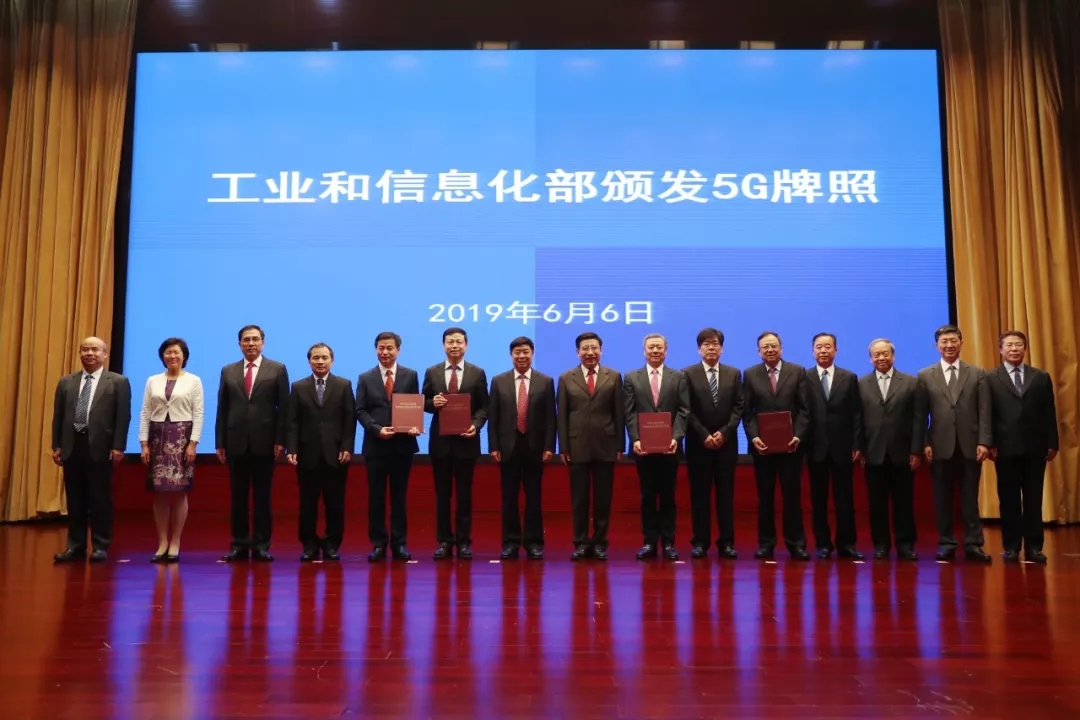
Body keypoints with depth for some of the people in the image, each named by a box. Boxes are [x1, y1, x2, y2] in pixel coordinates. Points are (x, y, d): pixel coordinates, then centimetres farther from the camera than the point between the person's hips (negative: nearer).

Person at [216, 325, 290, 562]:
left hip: (264, 442, -2)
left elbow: (283, 407, 0)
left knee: (262, 496, 3)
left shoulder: (277, 369, 4)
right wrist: (220, 442, 2)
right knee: (238, 496, 7)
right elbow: (222, 409, 8)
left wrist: (280, 440, -7)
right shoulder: (228, 371, 10)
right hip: (236, 442, 2)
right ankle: (239, 544, 14)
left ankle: (261, 545, 9)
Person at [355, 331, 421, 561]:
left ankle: (399, 543, 14)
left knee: (399, 496, 7)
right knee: (376, 497, 5)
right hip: (375, 445, 0)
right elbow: (360, 411, 1)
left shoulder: (410, 375, 5)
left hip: (403, 444, 0)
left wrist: (415, 425, -16)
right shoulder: (365, 378, 6)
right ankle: (378, 543, 13)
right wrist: (377, 429, -14)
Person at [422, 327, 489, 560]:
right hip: (440, 440, 1)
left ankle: (464, 542, 14)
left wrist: (476, 425, -15)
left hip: (466, 440, -1)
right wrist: (432, 403, -14)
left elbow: (483, 407, 2)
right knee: (442, 493, 7)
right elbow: (424, 403, 8)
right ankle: (444, 541, 16)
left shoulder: (478, 373, 2)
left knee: (464, 493, 5)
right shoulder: (432, 372, 6)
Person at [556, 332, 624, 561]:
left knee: (603, 498, 6)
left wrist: (620, 446, -1)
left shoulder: (614, 377, 6)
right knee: (579, 498, 5)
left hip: (605, 446, 0)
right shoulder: (566, 378, 5)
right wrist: (563, 447, -3)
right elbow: (561, 415, 3)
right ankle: (581, 543, 14)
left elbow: (620, 413, 4)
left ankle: (599, 543, 16)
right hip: (577, 447, 0)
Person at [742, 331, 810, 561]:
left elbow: (804, 409, -1)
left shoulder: (798, 371, 4)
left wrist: (798, 436, -12)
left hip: (790, 444, -1)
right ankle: (766, 543, 14)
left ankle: (796, 543, 11)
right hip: (762, 444, 1)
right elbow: (747, 411, 2)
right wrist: (753, 437, -11)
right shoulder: (750, 374, 6)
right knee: (765, 495, 7)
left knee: (792, 494, 3)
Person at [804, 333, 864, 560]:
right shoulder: (804, 378, 1)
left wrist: (856, 445, -3)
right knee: (818, 499, 6)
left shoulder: (850, 378, 6)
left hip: (843, 447, 1)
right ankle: (823, 544, 14)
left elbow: (856, 414, 3)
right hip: (816, 447, -1)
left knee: (845, 498, 5)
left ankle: (846, 544, 14)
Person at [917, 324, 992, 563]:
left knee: (970, 498, 4)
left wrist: (984, 442, -7)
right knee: (942, 499, 5)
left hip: (970, 445, 0)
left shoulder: (977, 374, 8)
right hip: (940, 446, 0)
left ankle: (973, 544, 9)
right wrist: (924, 444, -5)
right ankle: (946, 544, 13)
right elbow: (921, 414, 3)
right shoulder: (925, 376, 5)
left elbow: (984, 412, 2)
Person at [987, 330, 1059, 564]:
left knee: (1034, 499, 5)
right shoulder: (990, 378, 3)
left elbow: (1049, 413, 8)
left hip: (1034, 447, 2)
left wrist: (1052, 443, 3)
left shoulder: (1041, 377, 10)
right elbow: (987, 415, 0)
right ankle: (1011, 547, 10)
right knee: (1009, 499, 4)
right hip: (1006, 448, -2)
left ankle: (1034, 547, 11)